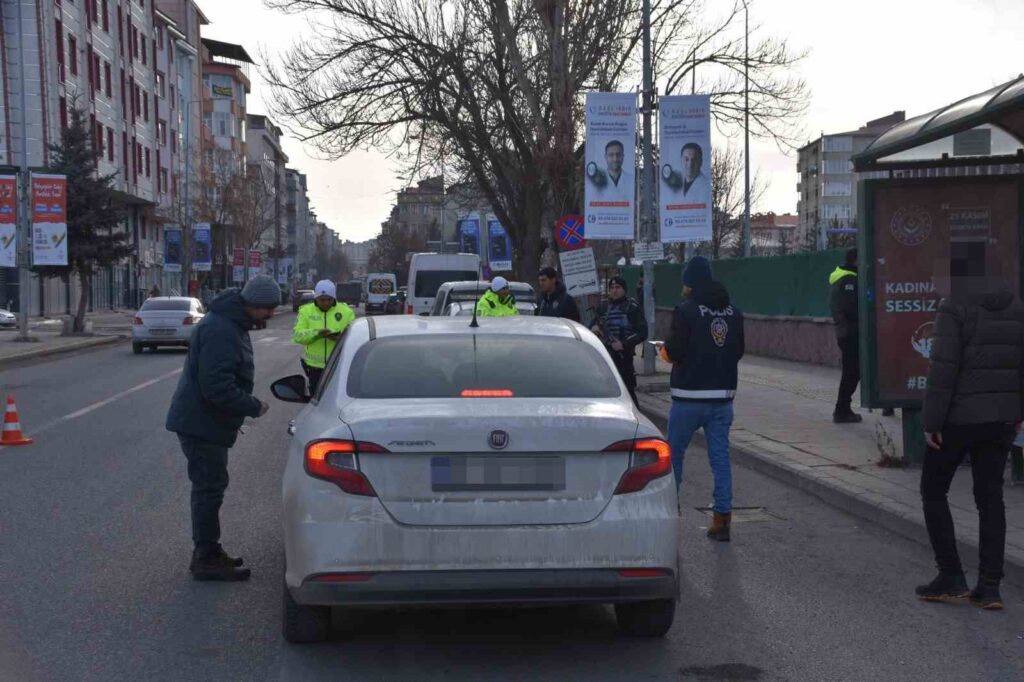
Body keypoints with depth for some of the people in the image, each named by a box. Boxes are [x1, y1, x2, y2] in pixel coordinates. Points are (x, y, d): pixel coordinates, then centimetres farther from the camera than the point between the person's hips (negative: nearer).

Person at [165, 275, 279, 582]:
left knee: (210, 487, 17)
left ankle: (208, 552, 28)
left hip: (205, 422, 11)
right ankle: (206, 559, 2)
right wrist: (253, 406, -20)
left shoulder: (230, 323, 11)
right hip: (201, 424, -11)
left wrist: (248, 403, 11)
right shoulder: (221, 331, -25)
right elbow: (217, 386, -30)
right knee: (209, 489, -5)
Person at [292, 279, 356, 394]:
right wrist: (316, 334, -22)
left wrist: (340, 338, -25)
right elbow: (297, 335, -5)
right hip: (314, 366, 1)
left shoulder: (346, 312, 3)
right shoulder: (306, 311, 4)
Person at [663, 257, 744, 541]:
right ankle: (722, 519, 4)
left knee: (674, 454, 11)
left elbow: (674, 351, -15)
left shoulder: (686, 311, -12)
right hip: (723, 395, 5)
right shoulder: (734, 312, 7)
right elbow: (739, 351, 11)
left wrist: (666, 349, 6)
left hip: (690, 397, -5)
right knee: (721, 457, 6)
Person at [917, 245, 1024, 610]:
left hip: (959, 417, -6)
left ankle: (951, 576, 8)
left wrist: (931, 420, -12)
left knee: (933, 490, 10)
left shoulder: (954, 307, -13)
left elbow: (943, 369, -17)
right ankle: (989, 586, 9)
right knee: (990, 496, 10)